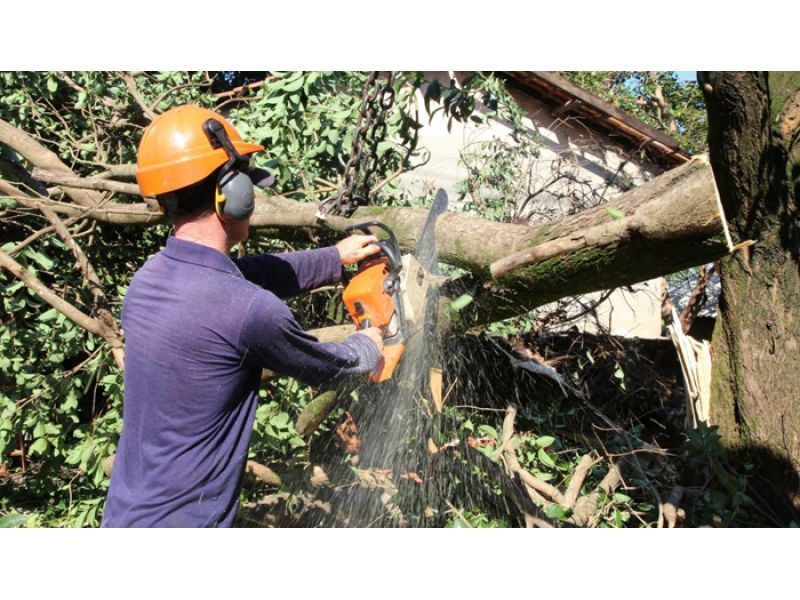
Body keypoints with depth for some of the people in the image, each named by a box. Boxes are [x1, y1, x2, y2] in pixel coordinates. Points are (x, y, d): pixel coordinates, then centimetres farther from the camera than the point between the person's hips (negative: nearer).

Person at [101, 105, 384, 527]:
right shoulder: (248, 311, -25)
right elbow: (324, 368, -5)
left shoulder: (149, 278, -2)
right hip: (179, 520, -8)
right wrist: (368, 347, 15)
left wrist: (335, 258, 23)